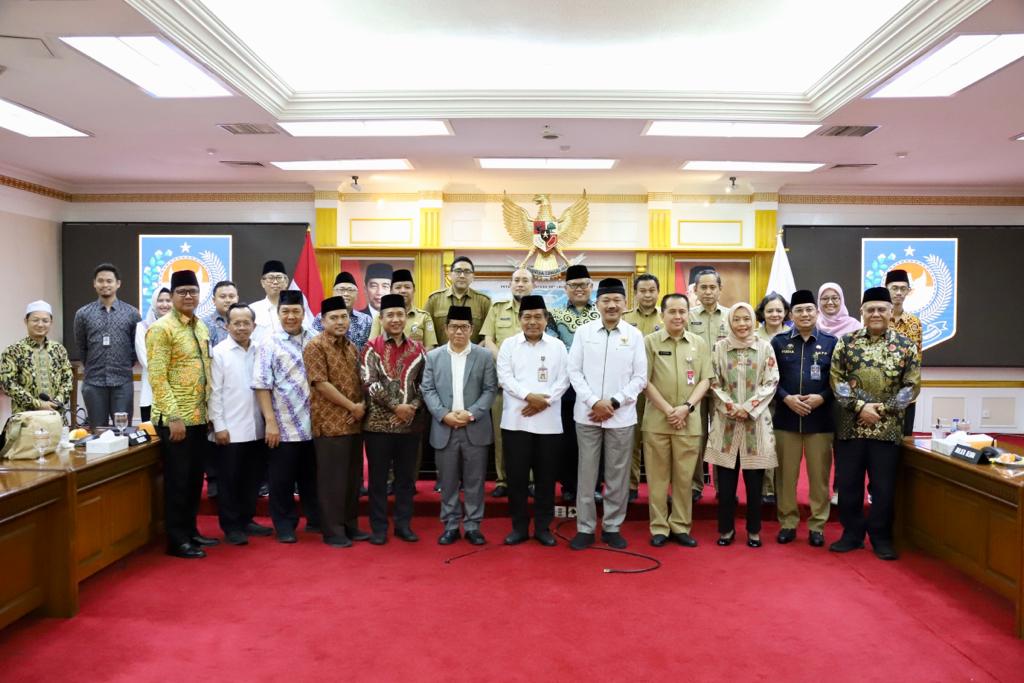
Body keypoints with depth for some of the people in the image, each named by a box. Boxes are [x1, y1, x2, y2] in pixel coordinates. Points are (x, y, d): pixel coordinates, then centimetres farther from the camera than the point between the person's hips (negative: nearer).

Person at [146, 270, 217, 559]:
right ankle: (177, 540, 12)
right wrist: (173, 417, -20)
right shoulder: (161, 328, -11)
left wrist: (209, 410, 13)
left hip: (199, 417, 7)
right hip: (175, 419, -7)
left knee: (195, 478, 14)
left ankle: (190, 530, 27)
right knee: (177, 480, 1)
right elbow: (157, 378, -16)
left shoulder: (201, 327, 12)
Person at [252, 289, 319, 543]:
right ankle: (285, 526, 22)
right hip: (284, 424, -3)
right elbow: (262, 385, -7)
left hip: (312, 423, 3)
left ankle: (315, 519, 29)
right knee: (282, 479, 7)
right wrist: (270, 421, -12)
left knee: (312, 475, 15)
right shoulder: (269, 343, -3)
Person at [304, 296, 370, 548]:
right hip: (330, 423, -7)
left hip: (354, 423, 7)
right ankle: (333, 531, 10)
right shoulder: (315, 347, -9)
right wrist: (352, 406, -14)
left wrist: (362, 406, 0)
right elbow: (321, 384, -16)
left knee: (353, 477, 13)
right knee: (332, 479, 0)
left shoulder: (351, 347, 14)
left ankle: (350, 525, 24)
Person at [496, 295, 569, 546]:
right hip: (516, 421, 0)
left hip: (549, 422, 1)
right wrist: (529, 396, -16)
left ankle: (543, 527, 18)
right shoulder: (509, 344, 6)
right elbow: (505, 378, -3)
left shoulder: (557, 346, 8)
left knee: (546, 476, 6)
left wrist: (544, 401, -13)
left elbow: (563, 380, 1)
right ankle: (519, 526, 16)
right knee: (517, 475, 4)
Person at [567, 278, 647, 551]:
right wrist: (594, 402, -11)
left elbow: (640, 377, 1)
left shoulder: (634, 335, 2)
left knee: (618, 474, 7)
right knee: (587, 472, 5)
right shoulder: (583, 332, 2)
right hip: (587, 414, 0)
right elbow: (574, 372, 0)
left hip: (622, 416, 0)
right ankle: (585, 528, 15)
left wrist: (613, 402, -9)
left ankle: (612, 527, 20)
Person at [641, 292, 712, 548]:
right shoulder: (650, 341, -1)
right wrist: (667, 410, -9)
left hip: (689, 421, 2)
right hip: (657, 420, -2)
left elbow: (705, 380, 5)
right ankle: (659, 527, 15)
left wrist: (687, 407, -9)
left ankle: (680, 527, 20)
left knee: (684, 477, 8)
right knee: (658, 477, 5)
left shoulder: (699, 344, 6)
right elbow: (644, 381, -3)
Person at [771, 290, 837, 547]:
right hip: (786, 418, 0)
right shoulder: (779, 341, 5)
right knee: (786, 474, 6)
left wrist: (821, 397, -13)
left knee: (819, 475, 6)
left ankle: (817, 525, 18)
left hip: (820, 419, 0)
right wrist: (786, 398, -13)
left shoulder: (831, 342, 4)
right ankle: (787, 523, 18)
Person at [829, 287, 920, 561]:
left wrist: (882, 408, -11)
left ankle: (881, 537, 21)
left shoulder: (906, 346, 2)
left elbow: (912, 386, -1)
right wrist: (860, 406, -13)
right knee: (847, 483, 7)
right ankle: (852, 533, 22)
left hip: (887, 429, -1)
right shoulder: (846, 342, 2)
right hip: (849, 427, 1)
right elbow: (836, 381, -2)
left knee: (883, 486, 6)